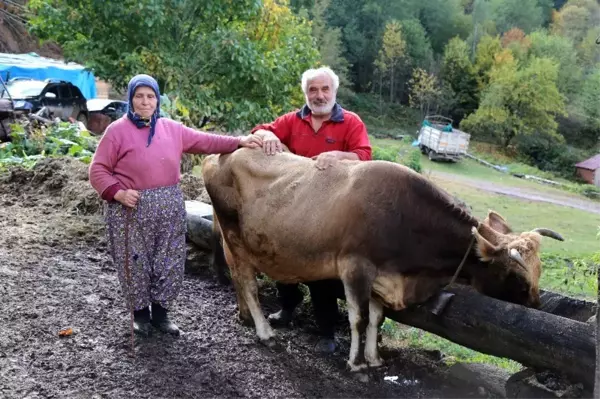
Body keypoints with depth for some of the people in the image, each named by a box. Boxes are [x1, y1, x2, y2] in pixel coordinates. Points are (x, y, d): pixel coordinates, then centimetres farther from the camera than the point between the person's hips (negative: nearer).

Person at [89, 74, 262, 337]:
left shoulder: (172, 129, 9)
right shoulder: (117, 130, -4)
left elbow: (204, 141, 13)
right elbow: (98, 170, -4)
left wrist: (238, 142, 6)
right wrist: (118, 192, -18)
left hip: (170, 207, 4)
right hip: (131, 209, -4)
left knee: (170, 263, 8)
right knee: (135, 263, 5)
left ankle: (160, 313, 25)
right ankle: (140, 314, 24)